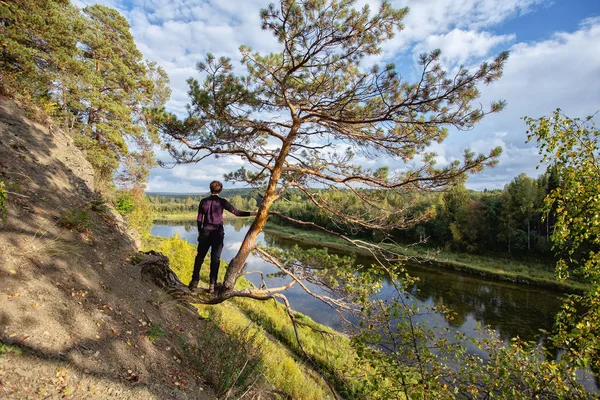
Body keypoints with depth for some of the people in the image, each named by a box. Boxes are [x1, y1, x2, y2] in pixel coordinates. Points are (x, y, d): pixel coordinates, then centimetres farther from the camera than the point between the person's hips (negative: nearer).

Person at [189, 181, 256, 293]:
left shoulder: (203, 201, 1)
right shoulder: (222, 202, -7)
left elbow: (199, 219, 5)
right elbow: (236, 212, -12)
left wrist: (199, 232, 17)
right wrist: (253, 213, -12)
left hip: (205, 232, 2)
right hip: (218, 233, -2)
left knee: (200, 257, 15)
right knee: (215, 259, 5)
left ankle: (194, 282, 16)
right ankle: (212, 285, 5)